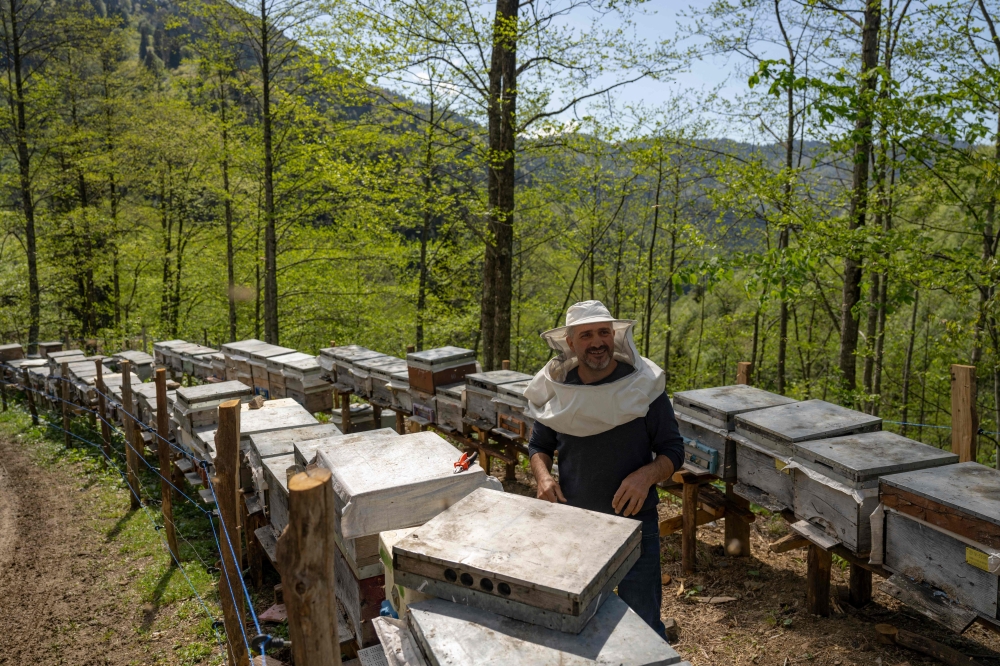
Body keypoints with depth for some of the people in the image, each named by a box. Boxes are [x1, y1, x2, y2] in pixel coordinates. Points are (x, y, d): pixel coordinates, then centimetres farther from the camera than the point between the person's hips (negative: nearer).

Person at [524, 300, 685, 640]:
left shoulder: (643, 385, -11)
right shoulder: (556, 388, -4)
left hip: (634, 521, -2)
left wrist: (647, 475, -25)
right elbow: (539, 445, 10)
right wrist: (543, 474, -10)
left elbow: (672, 451, -5)